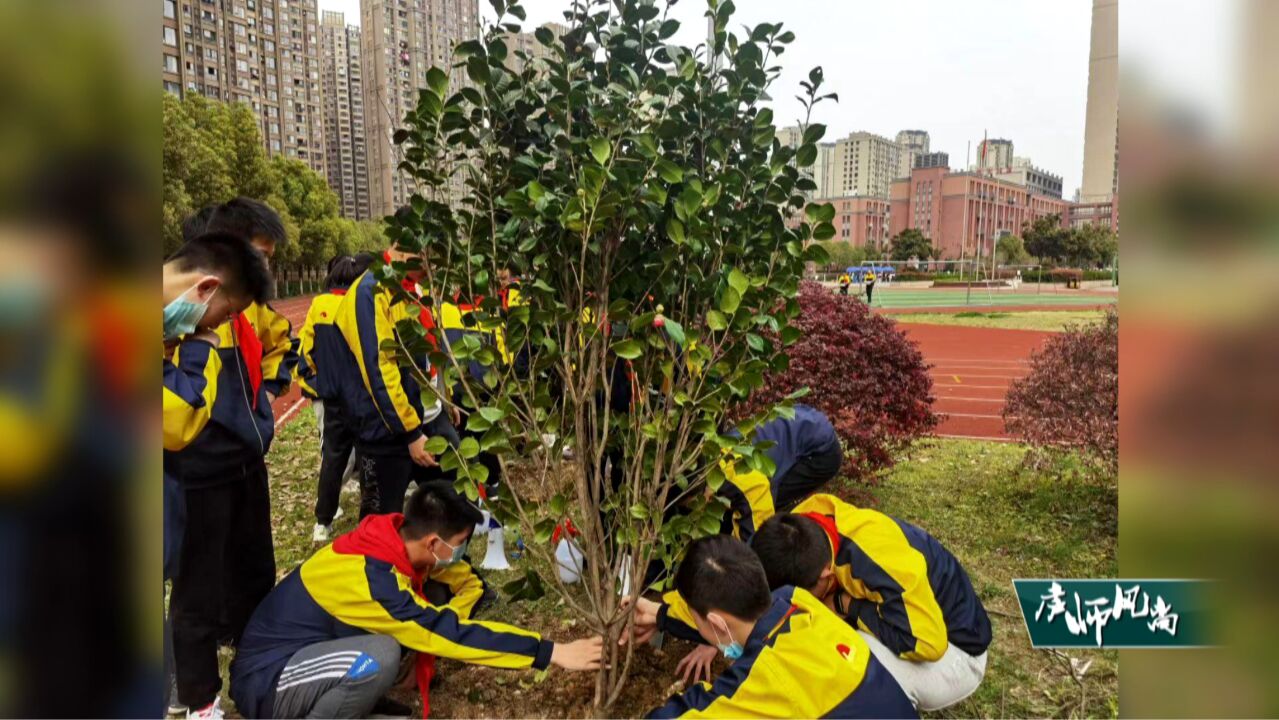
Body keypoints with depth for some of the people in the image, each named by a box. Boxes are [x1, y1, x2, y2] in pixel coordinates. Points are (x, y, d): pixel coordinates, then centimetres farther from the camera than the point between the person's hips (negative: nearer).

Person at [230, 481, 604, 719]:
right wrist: (552, 653, -33)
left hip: (311, 647, 9)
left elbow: (466, 581, 4)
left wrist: (444, 625, -17)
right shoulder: (368, 578, -31)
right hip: (266, 681, -8)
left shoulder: (395, 542, -8)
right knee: (379, 656, -36)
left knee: (431, 599, -5)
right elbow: (446, 632, -34)